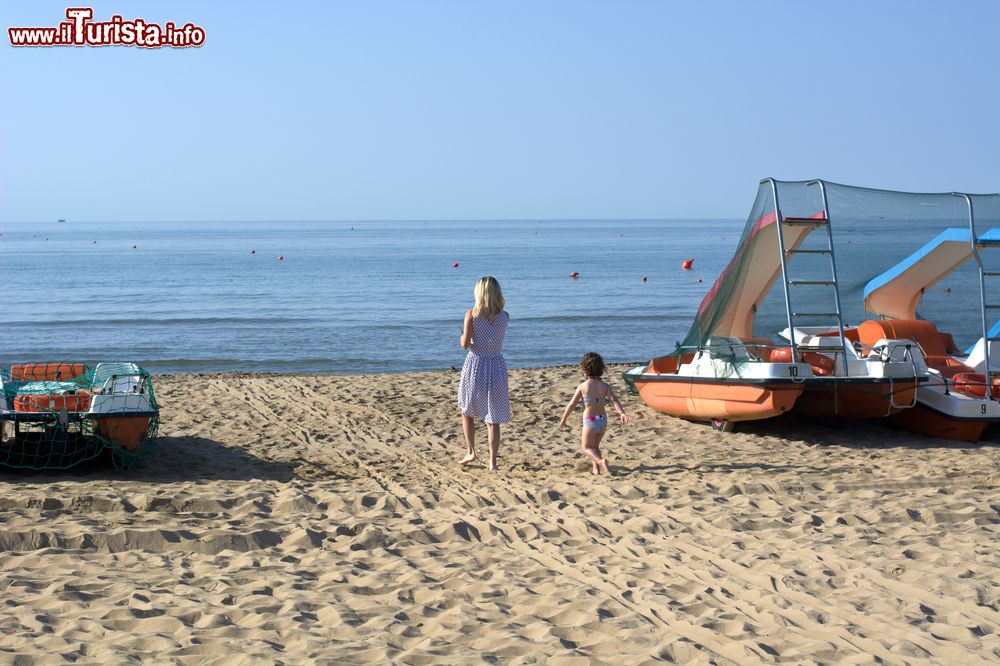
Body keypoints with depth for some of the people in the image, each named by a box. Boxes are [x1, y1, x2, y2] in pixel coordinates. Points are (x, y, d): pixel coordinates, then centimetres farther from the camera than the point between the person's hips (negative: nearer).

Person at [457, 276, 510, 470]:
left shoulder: (472, 314, -10)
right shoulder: (504, 316, -3)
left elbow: (465, 344, -14)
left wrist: (462, 336, 9)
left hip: (475, 364, -1)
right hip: (496, 365, 1)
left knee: (467, 411, 21)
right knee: (493, 419, 5)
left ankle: (471, 452, 18)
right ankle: (492, 460, 4)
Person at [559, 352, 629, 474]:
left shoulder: (583, 386, -8)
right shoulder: (605, 386, 0)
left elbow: (572, 404, -2)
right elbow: (614, 400, -16)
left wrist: (563, 419, 10)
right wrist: (622, 413, -26)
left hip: (590, 421, -5)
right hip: (603, 419, 5)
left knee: (587, 448, 4)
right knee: (595, 446, 24)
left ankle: (601, 461, -23)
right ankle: (596, 468, 17)